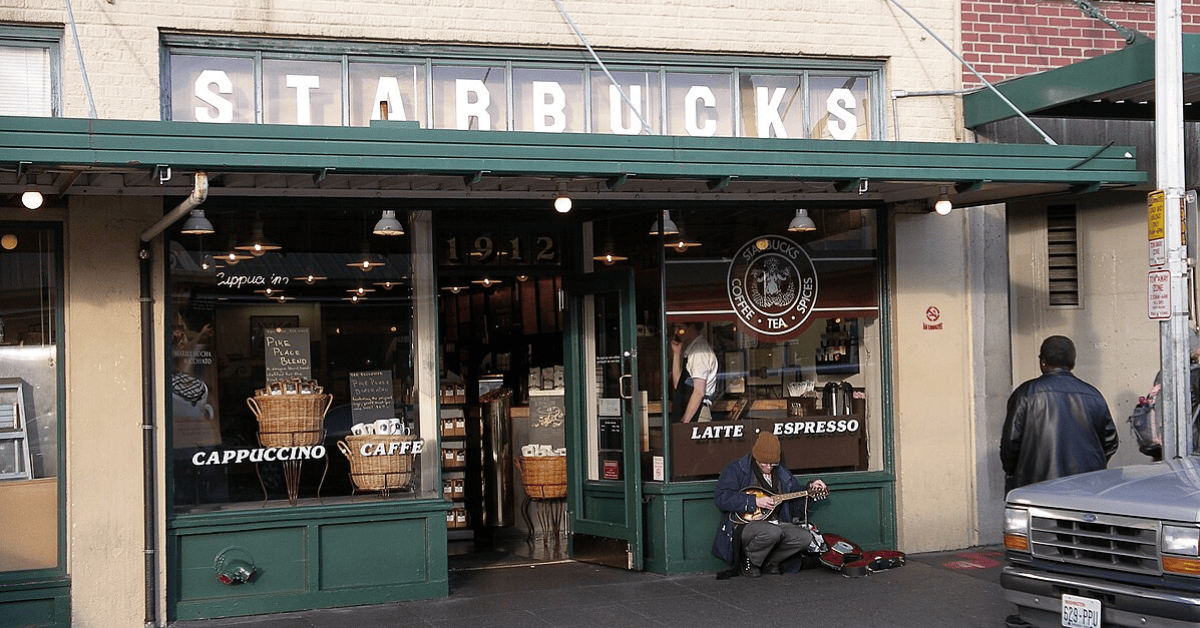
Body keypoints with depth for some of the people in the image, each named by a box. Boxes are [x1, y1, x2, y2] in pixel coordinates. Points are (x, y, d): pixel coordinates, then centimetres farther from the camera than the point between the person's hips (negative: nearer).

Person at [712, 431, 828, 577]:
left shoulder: (783, 475, 17)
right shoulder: (736, 469, -2)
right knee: (772, 533, -37)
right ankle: (748, 562, -9)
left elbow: (796, 504, 24)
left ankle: (769, 562, 3)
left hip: (777, 523, 6)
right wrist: (754, 501, -19)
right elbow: (721, 497, -15)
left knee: (805, 538, -17)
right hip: (745, 524, -6)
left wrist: (810, 490, 5)